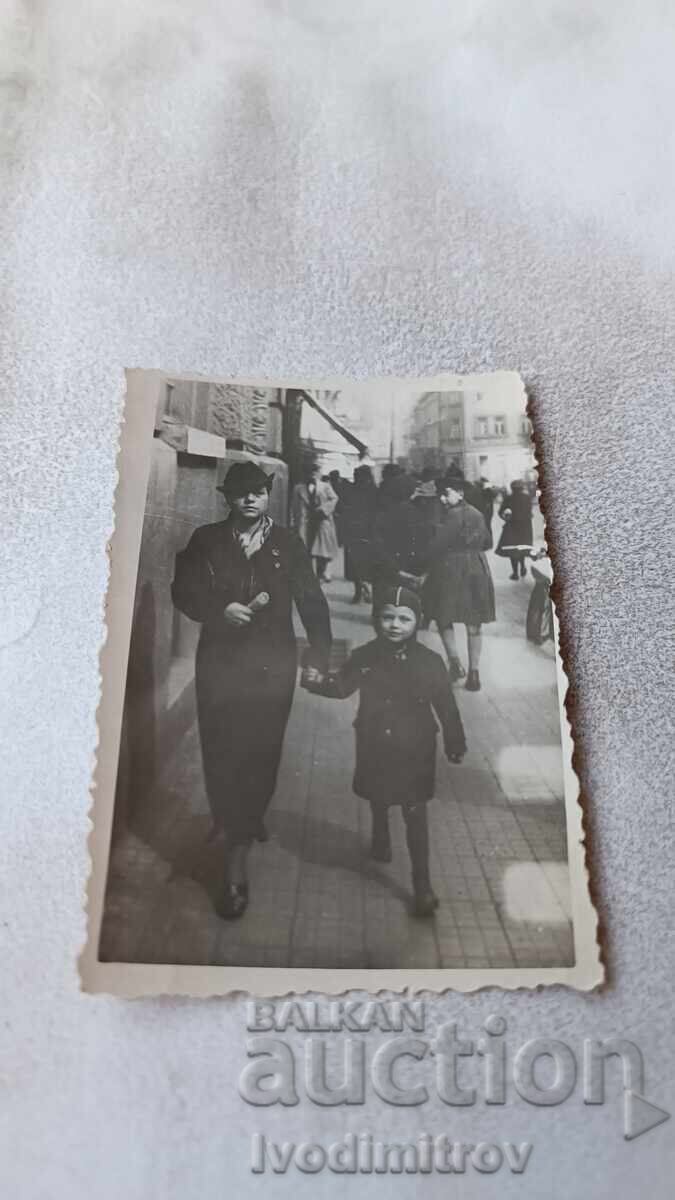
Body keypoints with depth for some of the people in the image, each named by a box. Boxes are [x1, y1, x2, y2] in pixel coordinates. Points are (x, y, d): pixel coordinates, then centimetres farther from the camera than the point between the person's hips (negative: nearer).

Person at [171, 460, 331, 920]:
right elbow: (183, 591, 0)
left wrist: (320, 655, -3)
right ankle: (241, 833, 20)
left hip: (272, 664, 0)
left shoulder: (288, 544, 5)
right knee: (222, 755, 0)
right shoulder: (206, 540, 5)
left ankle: (236, 858, 23)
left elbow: (312, 601, 4)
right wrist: (220, 609, -18)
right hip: (219, 662, 0)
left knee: (260, 753, 4)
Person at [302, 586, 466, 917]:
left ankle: (422, 884, 12)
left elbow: (446, 706, -7)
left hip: (414, 750, -2)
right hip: (374, 747, 3)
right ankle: (380, 838, 51)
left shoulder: (429, 662, -15)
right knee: (377, 800, 23)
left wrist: (455, 744, 0)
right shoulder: (365, 656, -10)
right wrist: (319, 681, -19)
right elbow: (342, 686, 2)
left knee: (415, 815, 2)